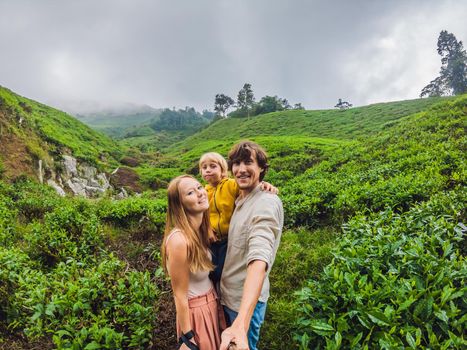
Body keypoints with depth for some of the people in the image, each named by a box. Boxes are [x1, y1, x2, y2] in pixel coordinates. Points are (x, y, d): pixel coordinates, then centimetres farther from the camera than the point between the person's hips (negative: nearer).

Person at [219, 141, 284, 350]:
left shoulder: (267, 203, -25)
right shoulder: (241, 200, 3)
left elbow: (259, 259, -41)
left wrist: (241, 324, -51)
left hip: (246, 300, -8)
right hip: (228, 294, 8)